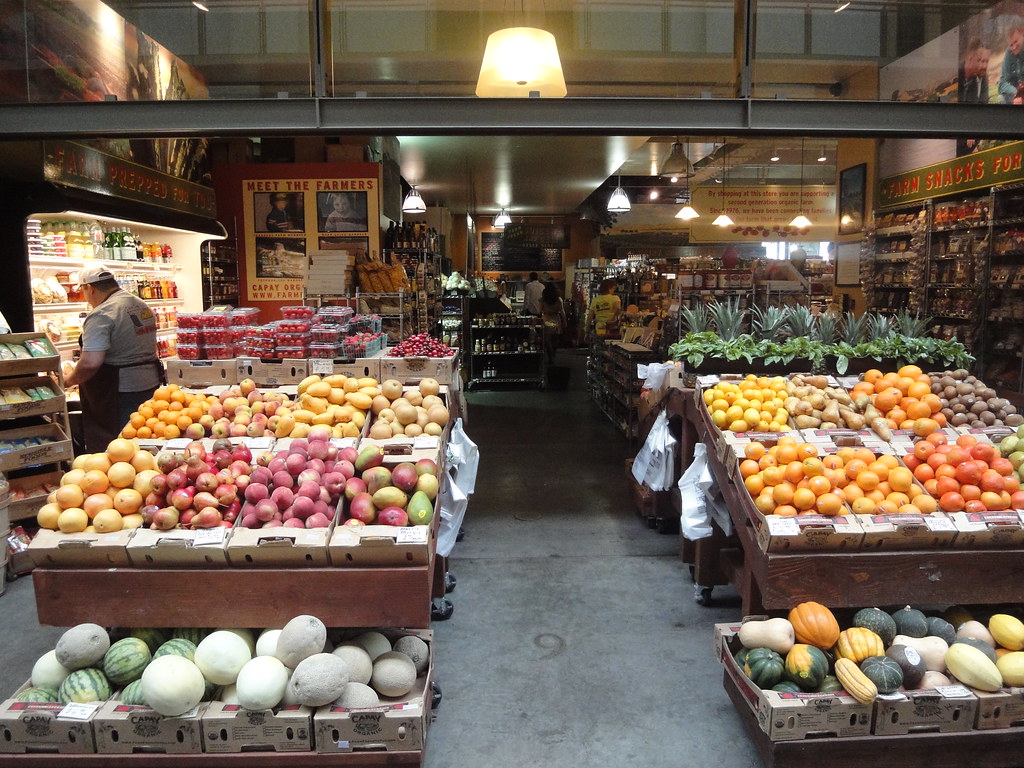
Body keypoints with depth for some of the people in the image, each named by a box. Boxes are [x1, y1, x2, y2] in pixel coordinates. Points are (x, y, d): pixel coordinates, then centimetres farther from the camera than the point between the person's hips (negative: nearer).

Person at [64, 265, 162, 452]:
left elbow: (91, 362, -23)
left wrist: (70, 380, -6)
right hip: (150, 383, 8)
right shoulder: (143, 306, 11)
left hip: (121, 392, -8)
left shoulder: (101, 315, -16)